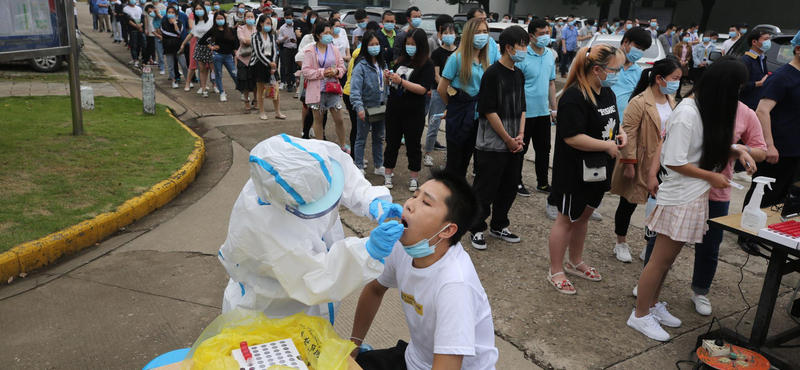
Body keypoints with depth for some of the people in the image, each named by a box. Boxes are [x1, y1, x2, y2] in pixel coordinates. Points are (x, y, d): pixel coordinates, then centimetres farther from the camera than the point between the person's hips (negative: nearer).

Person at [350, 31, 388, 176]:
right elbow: (355, 88, -23)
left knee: (378, 138, 17)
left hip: (380, 107, 7)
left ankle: (379, 166, 29)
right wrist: (359, 107, -32)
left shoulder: (383, 64, 8)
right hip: (366, 107, -7)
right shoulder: (361, 65, -16)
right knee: (361, 139, 6)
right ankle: (359, 168, 15)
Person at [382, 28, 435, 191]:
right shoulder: (401, 60, 7)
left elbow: (422, 89, -19)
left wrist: (401, 81, -25)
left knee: (413, 145, 6)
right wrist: (389, 78, -7)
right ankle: (388, 175, 21)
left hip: (413, 112, -5)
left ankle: (414, 178, 19)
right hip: (393, 109, 5)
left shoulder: (427, 64, -8)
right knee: (391, 143, 11)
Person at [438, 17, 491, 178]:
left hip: (476, 115, 6)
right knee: (454, 161, 2)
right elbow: (441, 88, -9)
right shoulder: (457, 57, -12)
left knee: (466, 159, 16)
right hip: (459, 114, -6)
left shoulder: (485, 60, 6)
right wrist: (453, 106, 4)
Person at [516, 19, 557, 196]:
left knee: (544, 149, 14)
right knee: (520, 149, 6)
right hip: (525, 112, -6)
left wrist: (554, 108, 14)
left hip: (543, 112, 7)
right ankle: (517, 183, 21)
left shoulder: (550, 55, 6)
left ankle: (542, 183, 28)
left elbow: (551, 83, 15)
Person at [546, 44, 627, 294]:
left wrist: (620, 133, 1)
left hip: (598, 169, 9)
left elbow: (611, 120, 24)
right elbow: (572, 137, -30)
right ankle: (556, 272, 19)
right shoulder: (574, 97, -23)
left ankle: (575, 262, 40)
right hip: (574, 171, -9)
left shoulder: (608, 93, 7)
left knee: (584, 215, 21)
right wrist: (608, 146, -21)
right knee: (567, 219, 4)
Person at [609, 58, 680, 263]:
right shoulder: (639, 102, -19)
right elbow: (628, 134, -19)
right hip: (640, 163, -6)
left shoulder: (670, 101, 6)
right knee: (628, 203, 9)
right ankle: (621, 244, 26)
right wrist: (629, 164, -21)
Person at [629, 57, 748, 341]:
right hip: (680, 197, -8)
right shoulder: (687, 113, -21)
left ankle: (652, 304, 33)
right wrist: (711, 176, -11)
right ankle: (640, 315, 15)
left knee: (668, 257, 18)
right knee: (661, 259, 2)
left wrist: (735, 152, -1)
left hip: (695, 196, 8)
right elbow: (673, 162, -21)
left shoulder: (707, 108, 6)